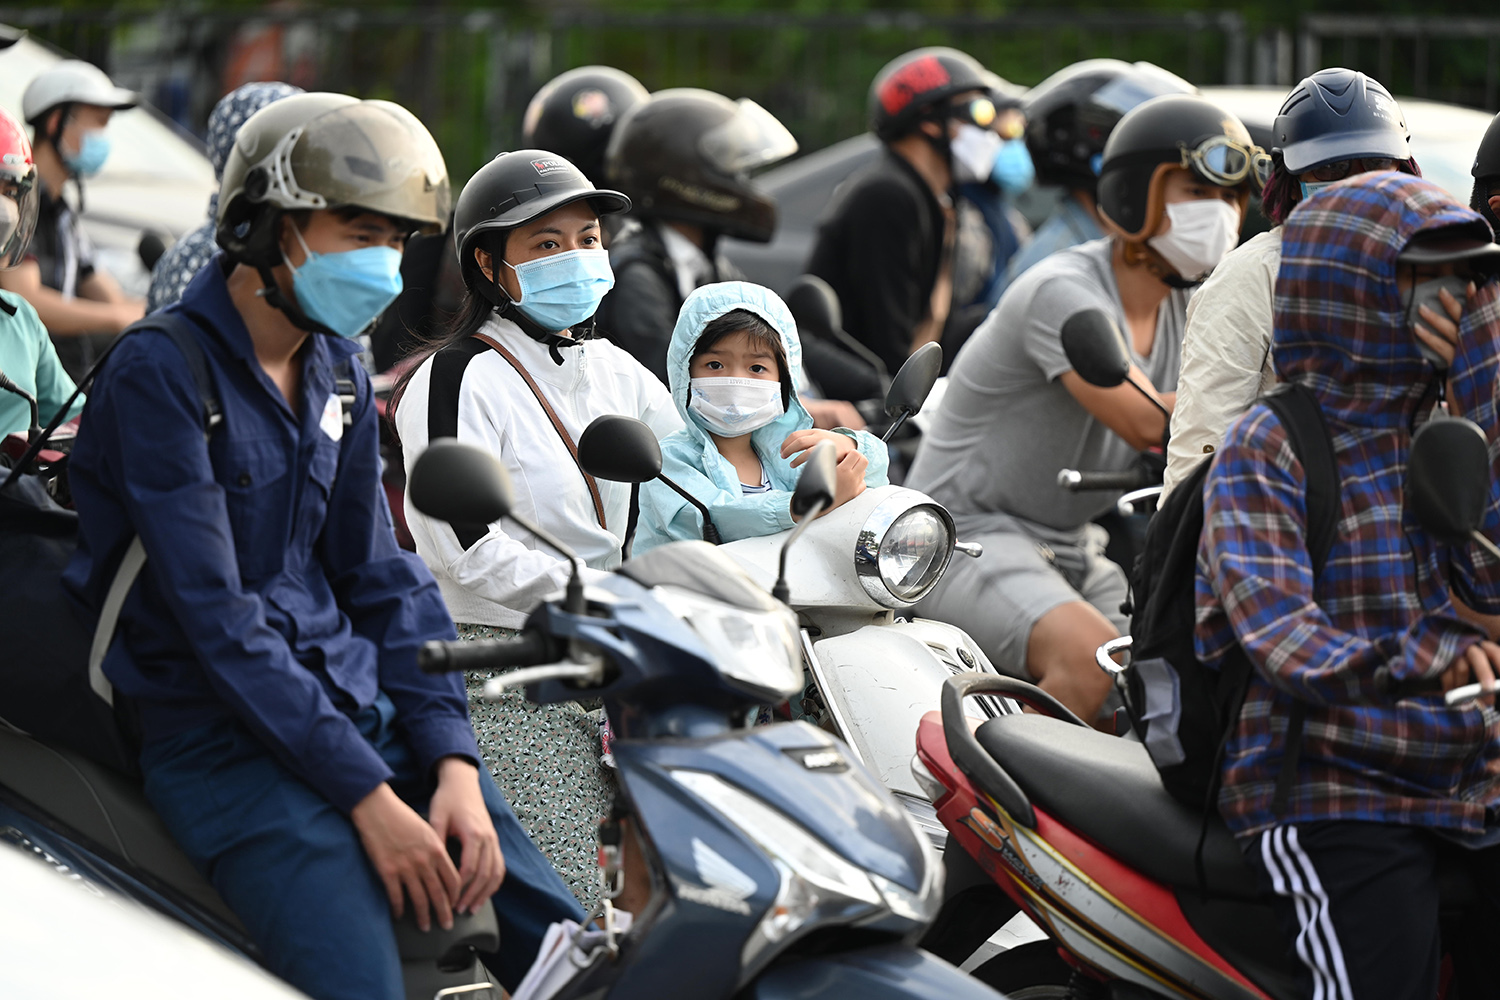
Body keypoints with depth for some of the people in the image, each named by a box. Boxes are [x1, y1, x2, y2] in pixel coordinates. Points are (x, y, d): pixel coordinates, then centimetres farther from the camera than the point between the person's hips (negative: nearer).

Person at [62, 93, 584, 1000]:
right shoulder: (161, 372, -11)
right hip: (223, 735, -7)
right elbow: (214, 617, -17)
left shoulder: (337, 377, 13)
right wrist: (366, 796, -19)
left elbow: (380, 576, 13)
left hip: (361, 710, 7)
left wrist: (453, 764, -3)